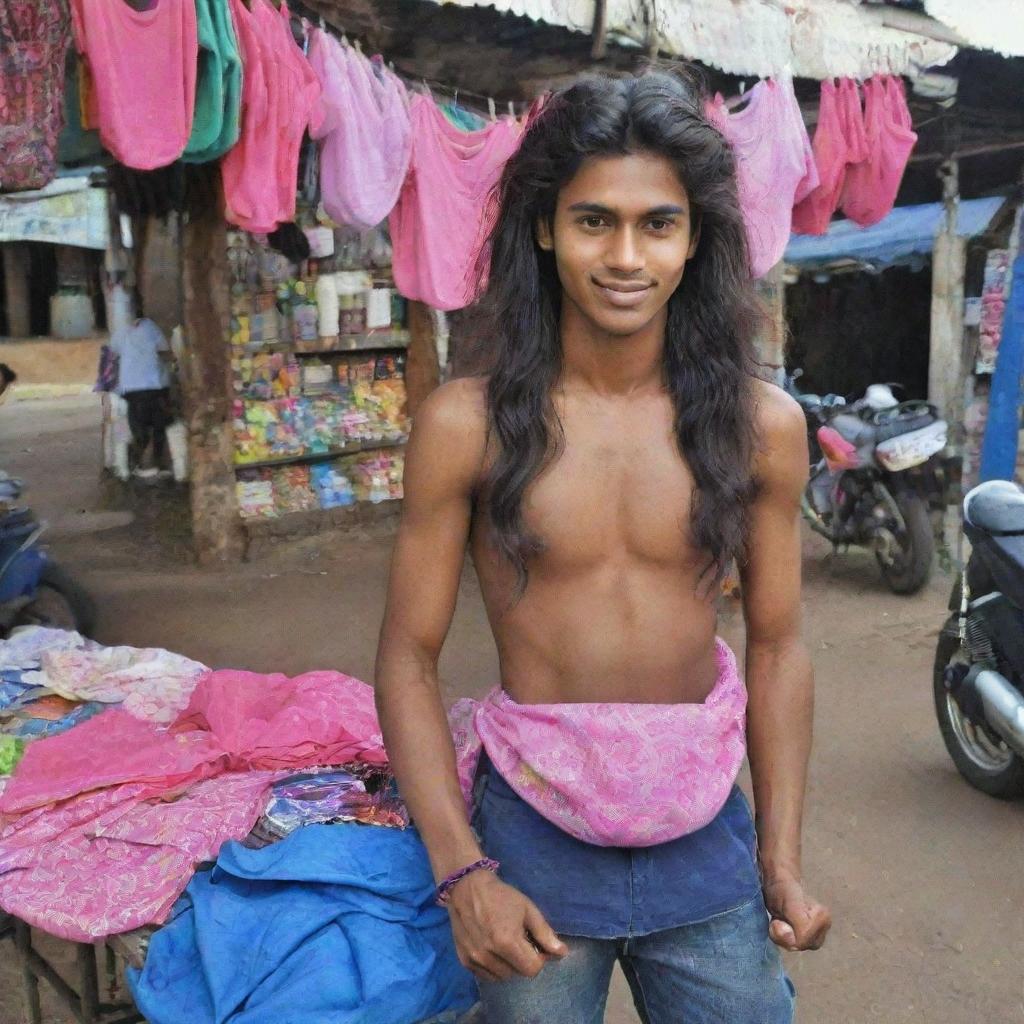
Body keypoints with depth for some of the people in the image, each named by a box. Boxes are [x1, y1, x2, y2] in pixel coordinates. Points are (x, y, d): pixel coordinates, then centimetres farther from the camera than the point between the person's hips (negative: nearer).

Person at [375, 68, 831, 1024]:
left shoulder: (762, 424, -5)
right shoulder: (464, 425, -11)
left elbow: (775, 644, 3)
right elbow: (408, 659, -6)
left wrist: (781, 857, 3)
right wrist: (462, 872, -11)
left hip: (706, 838, 2)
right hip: (532, 839, -1)